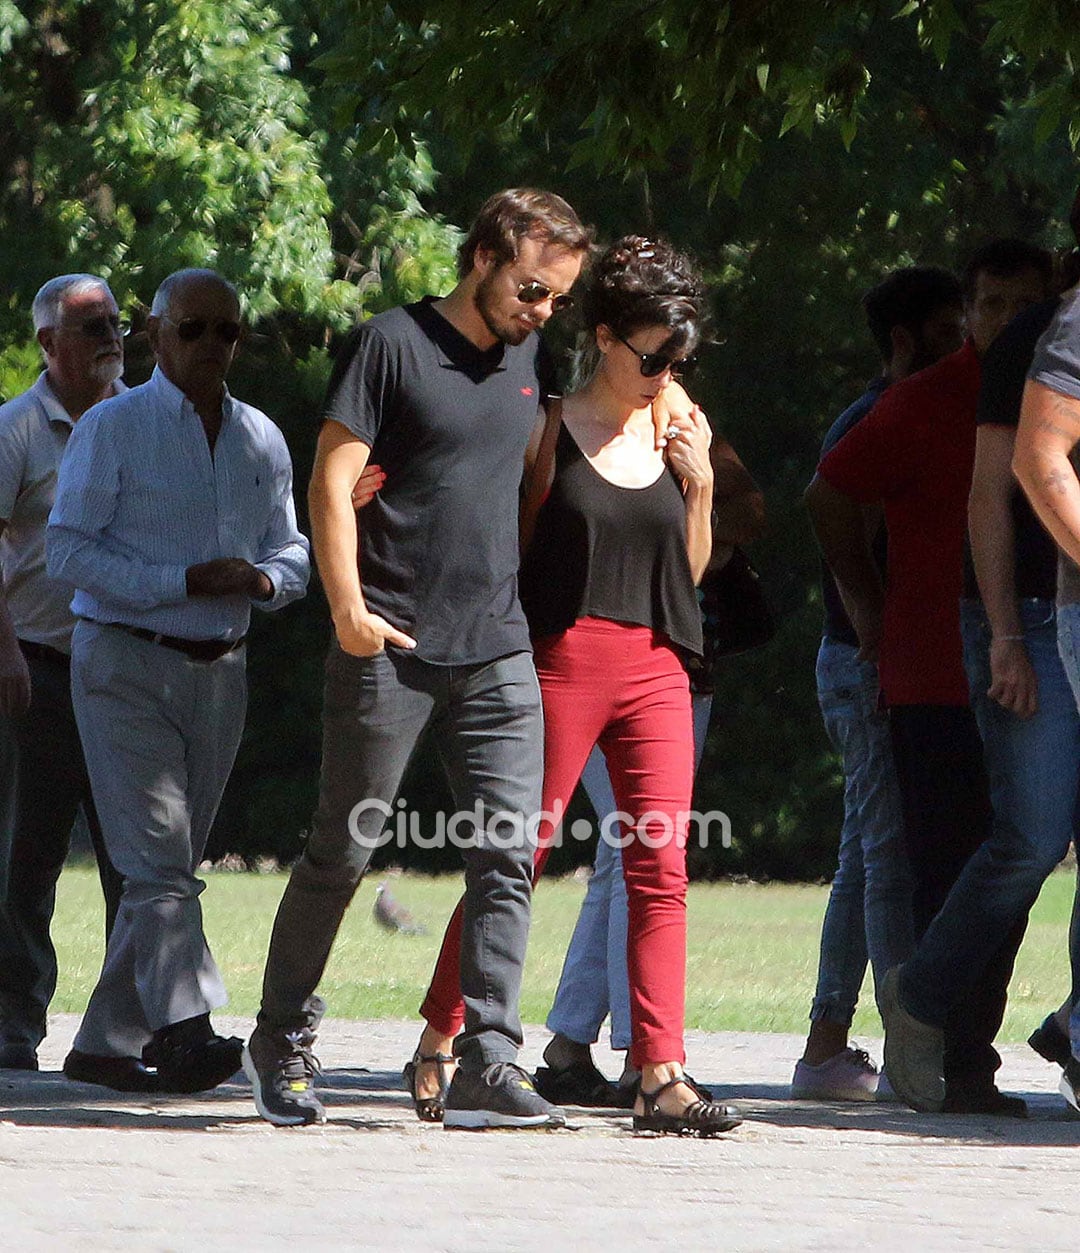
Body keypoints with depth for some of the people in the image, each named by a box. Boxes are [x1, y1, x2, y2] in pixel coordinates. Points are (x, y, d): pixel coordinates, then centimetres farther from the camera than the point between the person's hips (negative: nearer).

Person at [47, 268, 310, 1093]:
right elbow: (68, 552, -10)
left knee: (172, 863, 6)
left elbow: (292, 552, 18)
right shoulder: (112, 429, -3)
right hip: (125, 662, -6)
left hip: (218, 673, 6)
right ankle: (183, 1027, -25)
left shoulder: (261, 440, 13)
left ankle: (107, 1043, 13)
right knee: (157, 857, -16)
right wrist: (183, 583, -18)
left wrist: (263, 579, -7)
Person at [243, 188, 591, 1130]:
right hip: (393, 648, -5)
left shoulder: (533, 362, 14)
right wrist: (347, 603, -16)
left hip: (499, 651, 5)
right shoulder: (396, 344, -5)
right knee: (343, 850, 3)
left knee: (507, 855, -7)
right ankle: (282, 1039, 19)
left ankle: (488, 1061, -8)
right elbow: (332, 479, -8)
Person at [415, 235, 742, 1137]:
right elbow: (514, 553, 5)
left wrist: (700, 485, 2)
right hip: (565, 658, -4)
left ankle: (662, 1076, -6)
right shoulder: (553, 432, 0)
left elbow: (691, 571, 15)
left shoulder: (675, 437, 11)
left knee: (661, 867, -4)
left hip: (654, 666, 4)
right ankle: (439, 1039, 12)